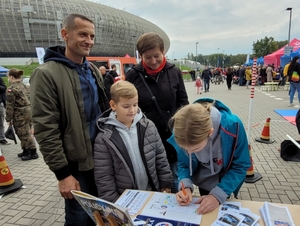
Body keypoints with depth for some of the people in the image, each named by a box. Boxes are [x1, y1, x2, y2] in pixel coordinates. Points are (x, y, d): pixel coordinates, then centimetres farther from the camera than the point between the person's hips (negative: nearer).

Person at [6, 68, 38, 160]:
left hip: (20, 115, -8)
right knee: (27, 133, 17)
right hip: (29, 111, 8)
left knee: (24, 134, -1)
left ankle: (33, 152, 1)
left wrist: (8, 118, -7)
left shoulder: (11, 89, -11)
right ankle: (26, 151, 28)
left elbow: (10, 106, -13)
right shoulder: (25, 86, 12)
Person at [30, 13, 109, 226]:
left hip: (101, 158, 6)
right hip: (76, 164, -6)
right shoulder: (46, 74, -14)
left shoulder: (93, 70, 7)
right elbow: (45, 130, -16)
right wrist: (62, 173, -15)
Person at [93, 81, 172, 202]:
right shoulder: (104, 138, -14)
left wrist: (166, 185, 4)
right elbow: (103, 177, -10)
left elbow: (161, 158, 3)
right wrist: (114, 205, -9)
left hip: (153, 193, 3)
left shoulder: (148, 126, -5)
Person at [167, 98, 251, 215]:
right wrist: (186, 186, -30)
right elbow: (183, 164, -11)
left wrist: (218, 194, -32)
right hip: (203, 181, 2)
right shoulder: (183, 133, -29)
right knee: (204, 215, 25)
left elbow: (240, 167, -22)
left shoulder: (232, 126, -37)